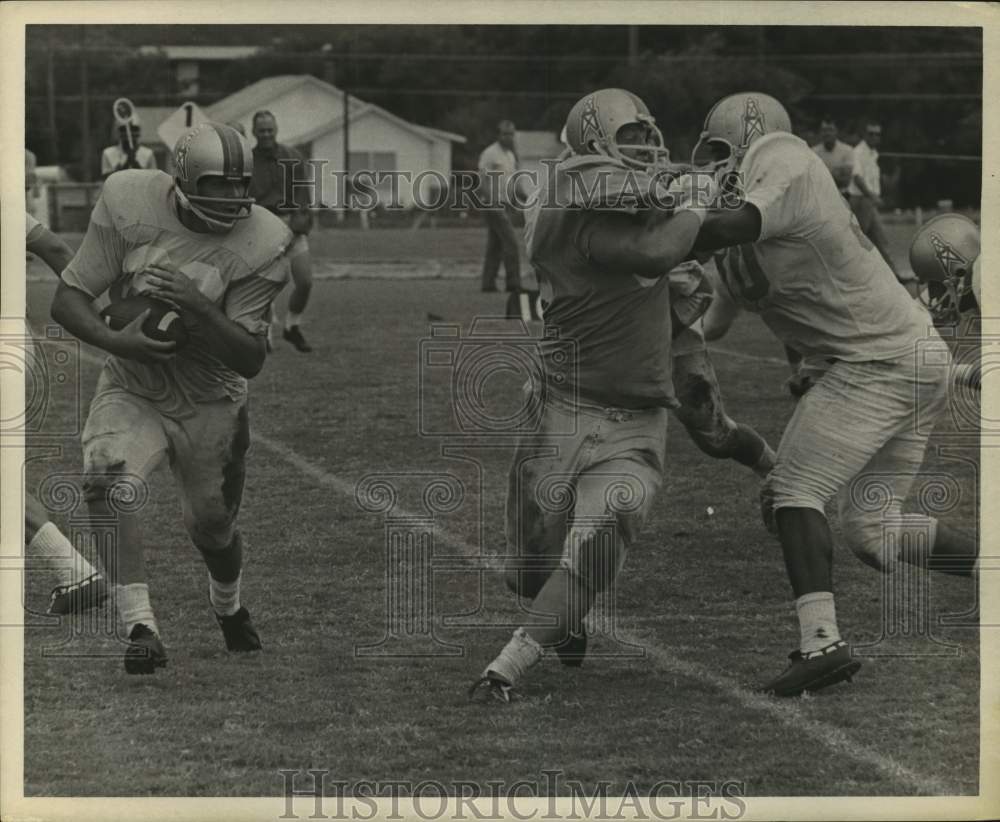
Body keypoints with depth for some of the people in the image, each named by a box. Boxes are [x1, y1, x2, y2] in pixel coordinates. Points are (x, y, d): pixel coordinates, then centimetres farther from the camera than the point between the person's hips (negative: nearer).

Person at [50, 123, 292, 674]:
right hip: (130, 393, 0)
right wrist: (116, 341, -31)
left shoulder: (257, 244, -18)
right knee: (107, 484, -29)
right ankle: (139, 627, -26)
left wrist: (195, 306, -35)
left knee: (211, 526, 14)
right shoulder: (128, 205, -16)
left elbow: (250, 359, -18)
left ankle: (228, 607, 50)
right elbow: (68, 299, -11)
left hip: (209, 406, 1)